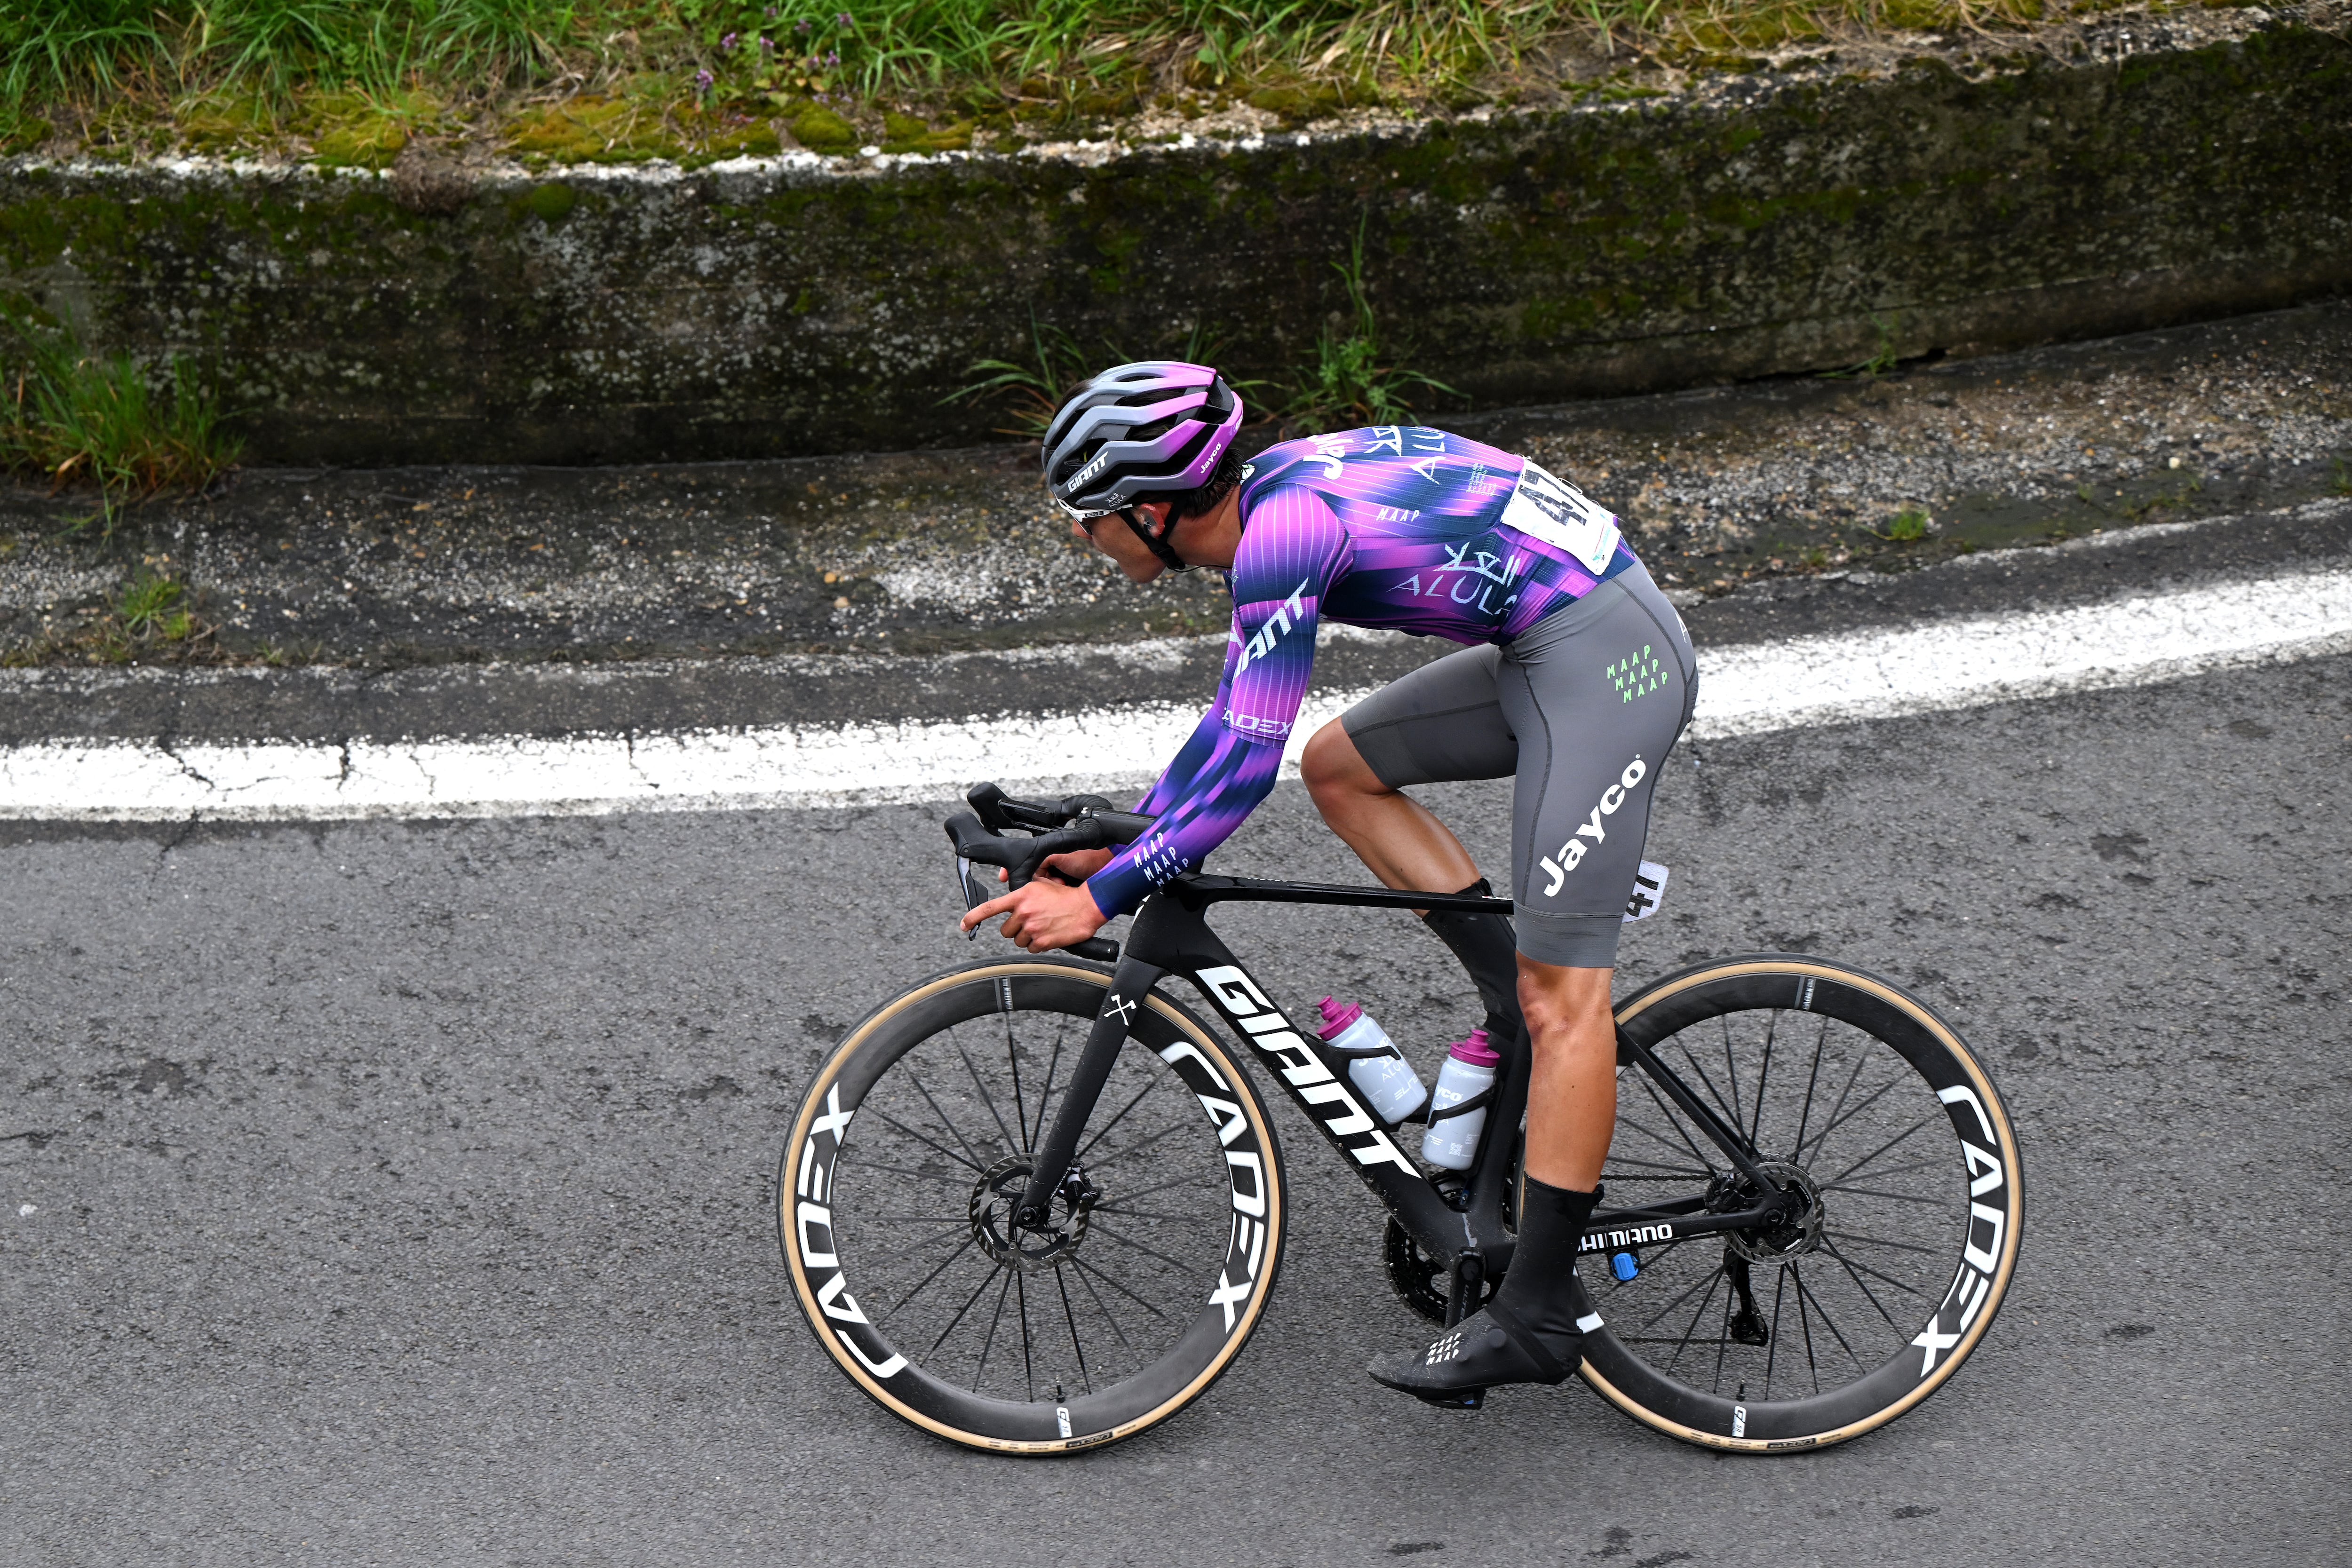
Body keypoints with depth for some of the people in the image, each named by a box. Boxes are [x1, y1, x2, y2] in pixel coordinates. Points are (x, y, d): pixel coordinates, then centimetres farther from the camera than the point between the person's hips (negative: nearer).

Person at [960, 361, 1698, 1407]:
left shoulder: (1284, 533, -19)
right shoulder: (1273, 493, 11)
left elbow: (1244, 766, -19)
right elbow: (1232, 722, 21)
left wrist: (1100, 900, -13)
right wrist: (1116, 847, 19)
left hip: (1602, 660, -10)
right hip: (1544, 651, 10)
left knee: (1557, 994, -10)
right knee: (1340, 766, 16)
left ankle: (1533, 1318, -8)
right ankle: (1524, 1001, 11)